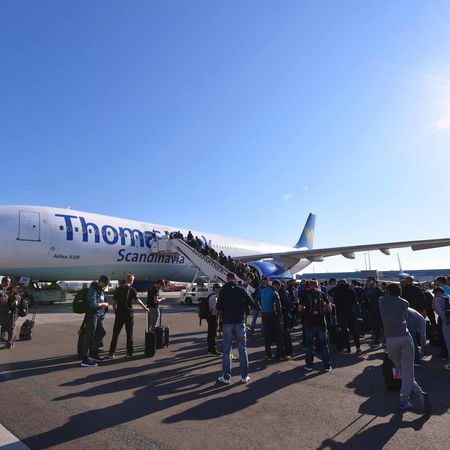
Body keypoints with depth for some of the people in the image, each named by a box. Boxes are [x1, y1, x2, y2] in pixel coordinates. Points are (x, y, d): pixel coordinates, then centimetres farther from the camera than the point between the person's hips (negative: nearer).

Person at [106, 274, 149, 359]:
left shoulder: (118, 289, 3)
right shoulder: (132, 290, -8)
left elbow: (114, 302, 5)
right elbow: (138, 301, -9)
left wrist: (115, 311, 17)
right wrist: (145, 308, 3)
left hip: (119, 314, 2)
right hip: (129, 314, -2)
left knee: (115, 334, 7)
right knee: (129, 334, 8)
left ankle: (111, 353, 5)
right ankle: (129, 353, 14)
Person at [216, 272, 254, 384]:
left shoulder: (223, 290, -8)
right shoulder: (241, 290, -3)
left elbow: (218, 307, -13)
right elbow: (251, 302, 1)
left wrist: (222, 313, 6)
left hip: (227, 322, -1)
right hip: (240, 322, 1)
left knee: (226, 351, 8)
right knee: (242, 349, 11)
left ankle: (226, 377, 12)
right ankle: (244, 376, 16)